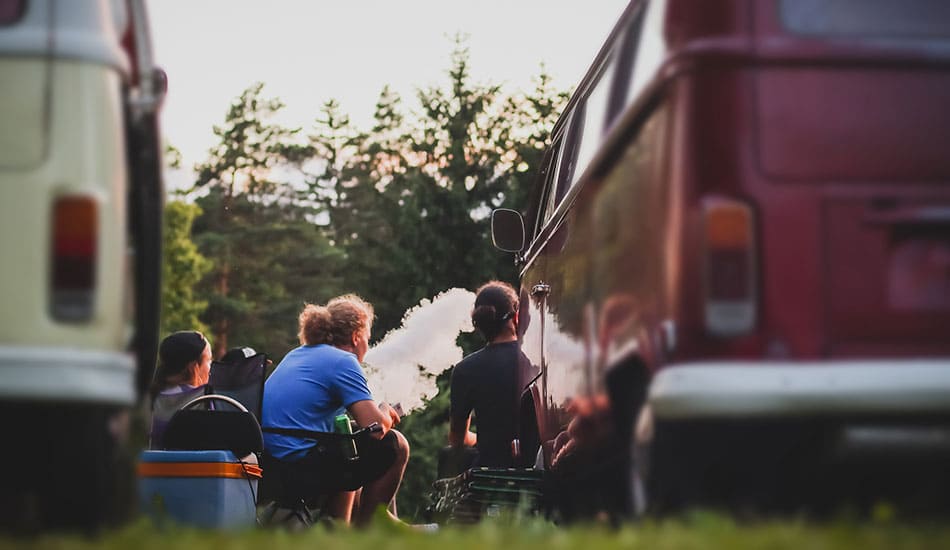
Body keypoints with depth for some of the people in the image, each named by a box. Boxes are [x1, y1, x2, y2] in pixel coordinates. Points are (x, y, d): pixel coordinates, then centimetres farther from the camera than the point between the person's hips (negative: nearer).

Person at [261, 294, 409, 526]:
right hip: (300, 467, -10)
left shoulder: (295, 355, 19)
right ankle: (365, 527, 10)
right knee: (395, 445, 0)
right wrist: (385, 411, 10)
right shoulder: (343, 361, -7)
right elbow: (377, 427, -15)